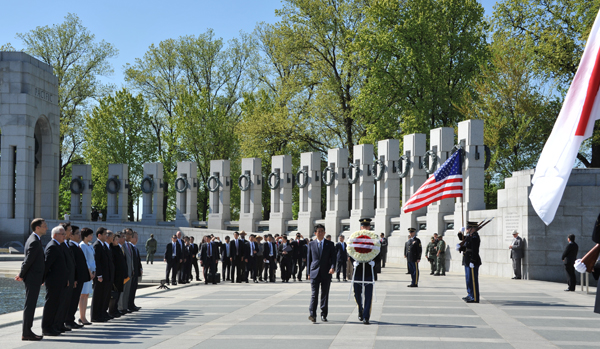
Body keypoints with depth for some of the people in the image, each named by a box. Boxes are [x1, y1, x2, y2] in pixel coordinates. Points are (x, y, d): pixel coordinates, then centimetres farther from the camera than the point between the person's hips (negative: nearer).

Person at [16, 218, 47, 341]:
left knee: (31, 305, 13)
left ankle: (27, 331, 19)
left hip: (34, 278, 10)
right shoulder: (34, 242, -18)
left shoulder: (34, 239, 14)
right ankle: (26, 333, -1)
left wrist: (21, 274, 17)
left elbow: (28, 260, 19)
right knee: (29, 305, -5)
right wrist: (21, 275, -7)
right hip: (33, 278, -10)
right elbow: (28, 260, -19)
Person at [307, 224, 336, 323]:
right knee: (314, 294, -8)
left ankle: (323, 315, 12)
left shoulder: (330, 244, 7)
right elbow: (309, 259, 11)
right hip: (314, 273, 0)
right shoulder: (311, 244, 10)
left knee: (325, 294, 5)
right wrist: (309, 273, 7)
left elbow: (333, 257, 2)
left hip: (326, 273, 0)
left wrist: (333, 267, -17)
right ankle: (312, 314, -13)